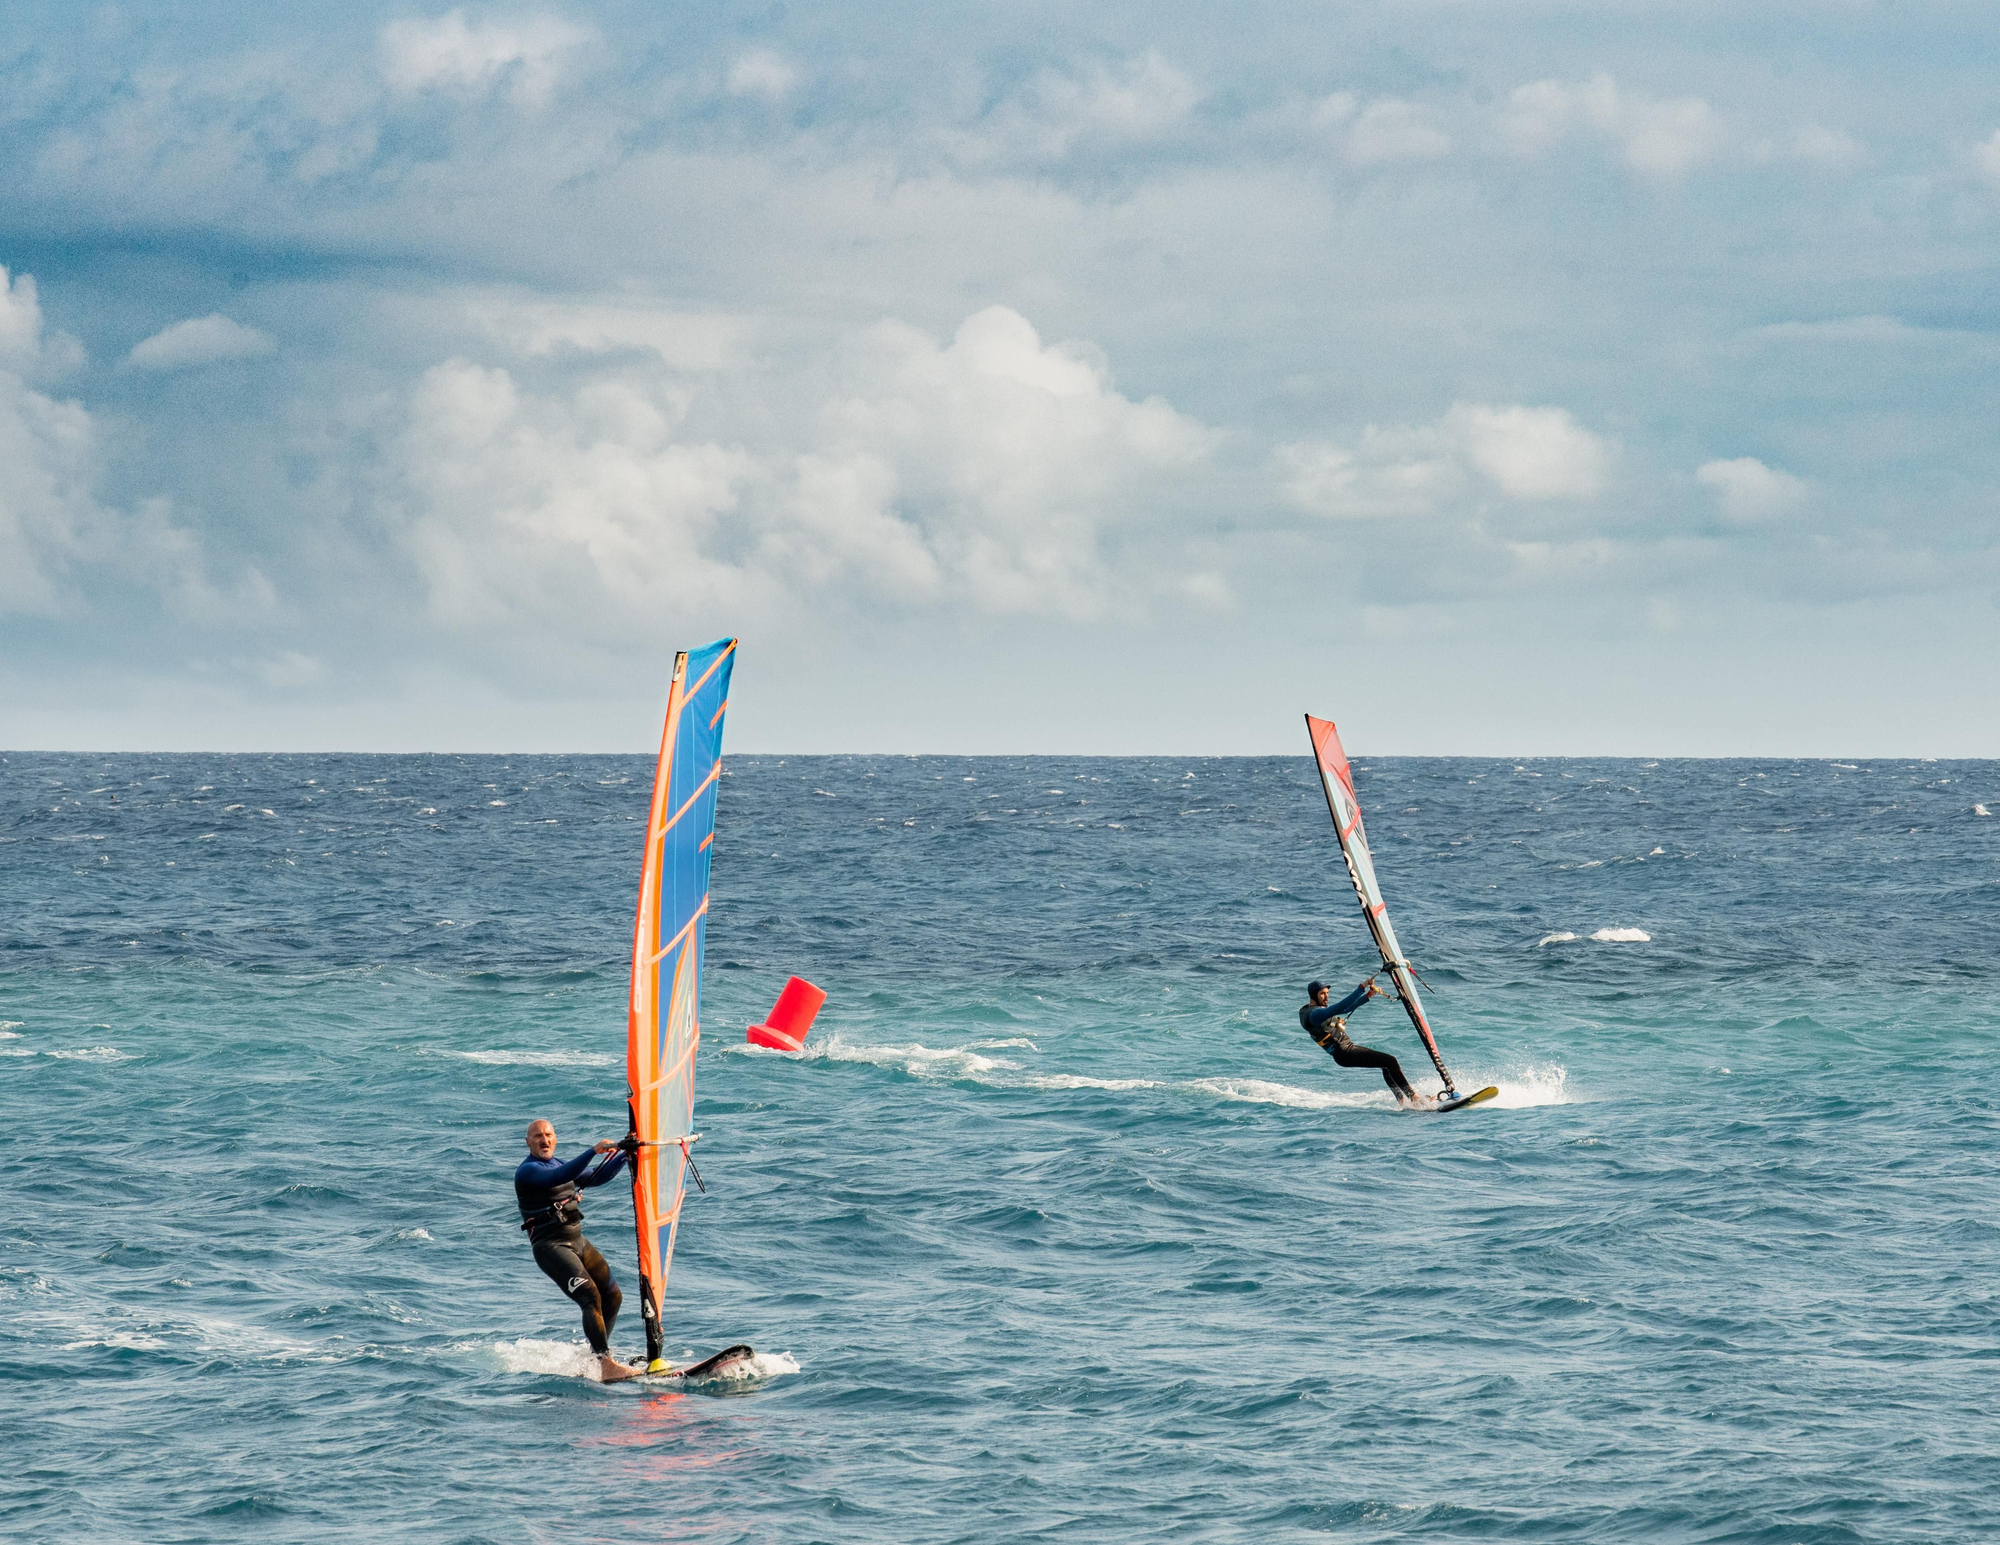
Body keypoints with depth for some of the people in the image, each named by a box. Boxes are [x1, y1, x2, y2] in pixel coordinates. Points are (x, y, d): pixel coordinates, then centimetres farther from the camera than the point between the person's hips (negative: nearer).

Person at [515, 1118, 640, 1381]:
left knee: (613, 1296, 8)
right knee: (590, 1297, -23)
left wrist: (626, 1153, 10)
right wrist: (594, 1151, -33)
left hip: (577, 1240, 9)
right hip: (550, 1247, -9)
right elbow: (557, 1177, -26)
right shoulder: (527, 1171, -8)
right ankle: (606, 1366, -31)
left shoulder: (562, 1165, 19)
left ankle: (594, 1356, 19)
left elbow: (597, 1178, 22)